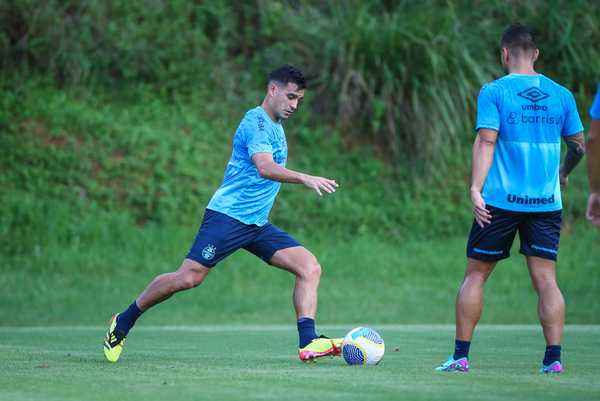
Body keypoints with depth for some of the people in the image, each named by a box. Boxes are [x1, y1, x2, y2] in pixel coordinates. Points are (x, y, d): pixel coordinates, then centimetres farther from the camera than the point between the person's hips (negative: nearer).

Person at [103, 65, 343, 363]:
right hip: (228, 215, -9)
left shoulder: (275, 127, 19)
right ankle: (123, 324, 6)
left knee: (310, 268, -7)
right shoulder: (256, 121, -11)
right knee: (188, 278, -13)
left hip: (257, 225, 9)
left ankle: (308, 342, -17)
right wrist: (306, 179, -36)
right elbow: (265, 168, -28)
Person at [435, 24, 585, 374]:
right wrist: (564, 174, 33)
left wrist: (476, 189, -17)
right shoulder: (561, 95, 8)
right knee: (546, 279, 3)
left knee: (476, 275, 7)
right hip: (547, 201, 3)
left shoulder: (493, 92, -3)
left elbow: (486, 141, -13)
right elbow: (579, 145, 14)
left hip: (501, 201, -3)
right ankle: (554, 358, -6)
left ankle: (461, 356, 6)